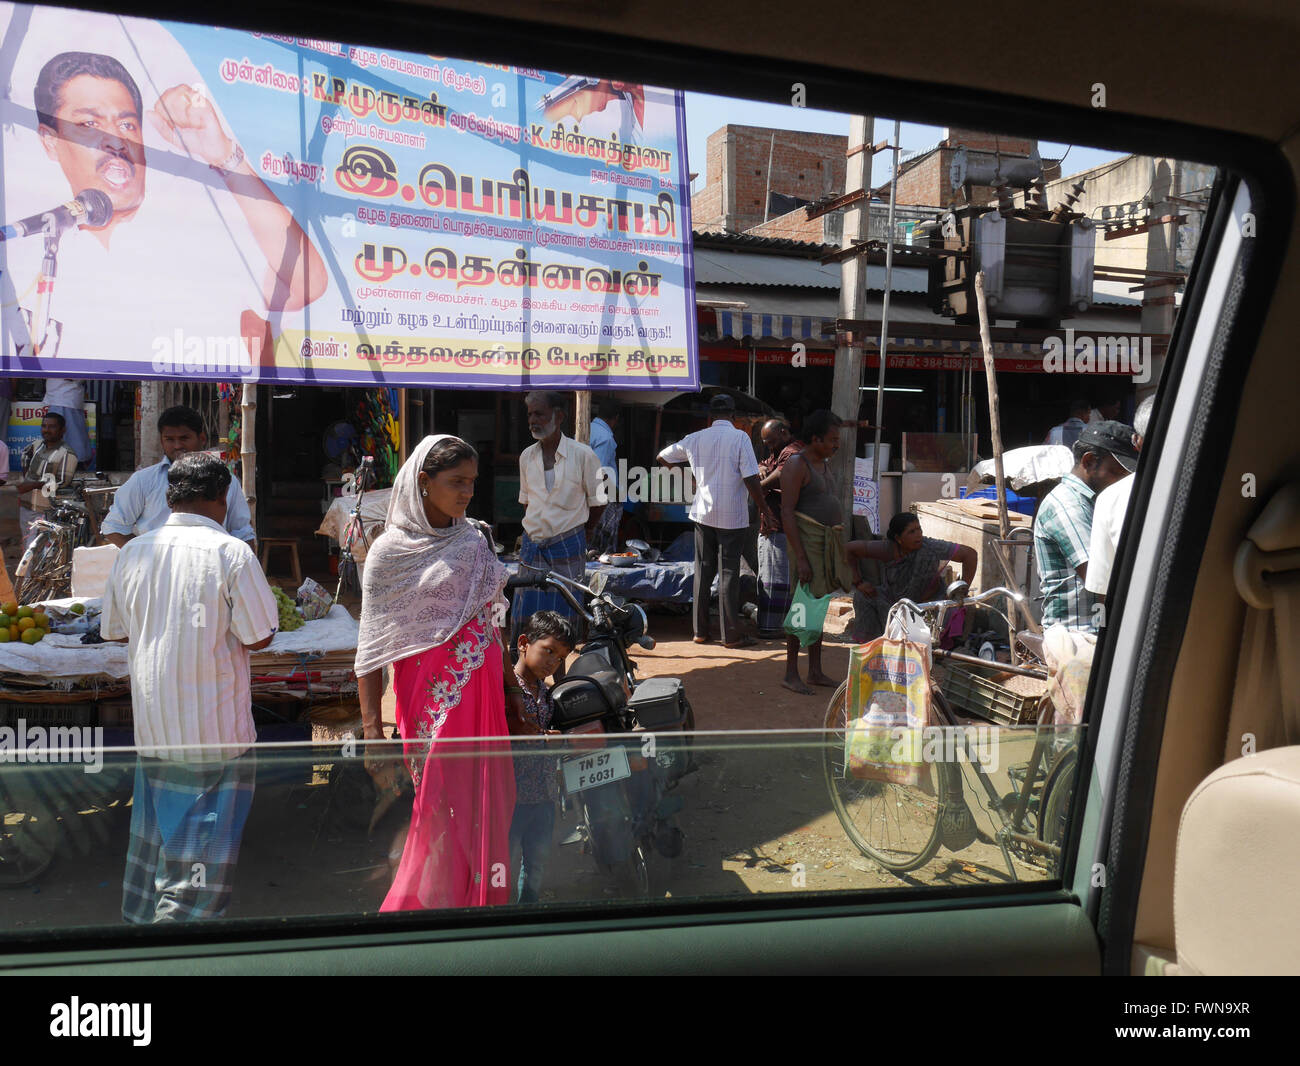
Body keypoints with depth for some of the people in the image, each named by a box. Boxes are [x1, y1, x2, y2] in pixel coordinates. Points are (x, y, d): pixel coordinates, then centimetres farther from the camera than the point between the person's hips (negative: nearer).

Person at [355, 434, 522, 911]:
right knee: (445, 814, 0)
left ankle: (480, 901, 26)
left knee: (485, 808, 9)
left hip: (483, 687, 5)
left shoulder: (474, 540, 10)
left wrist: (513, 694, 14)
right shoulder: (391, 550, -6)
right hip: (432, 697, -5)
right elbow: (372, 647, -7)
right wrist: (372, 732, -12)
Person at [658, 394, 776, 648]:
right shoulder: (739, 438, -8)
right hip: (732, 517, -4)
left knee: (703, 572, 10)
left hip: (703, 514, 4)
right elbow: (751, 479, -13)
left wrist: (683, 470, 33)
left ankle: (700, 631, 14)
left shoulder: (695, 439, 5)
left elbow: (663, 457, 17)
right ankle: (731, 635, 5)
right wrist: (764, 509, -2)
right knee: (729, 574, 1)